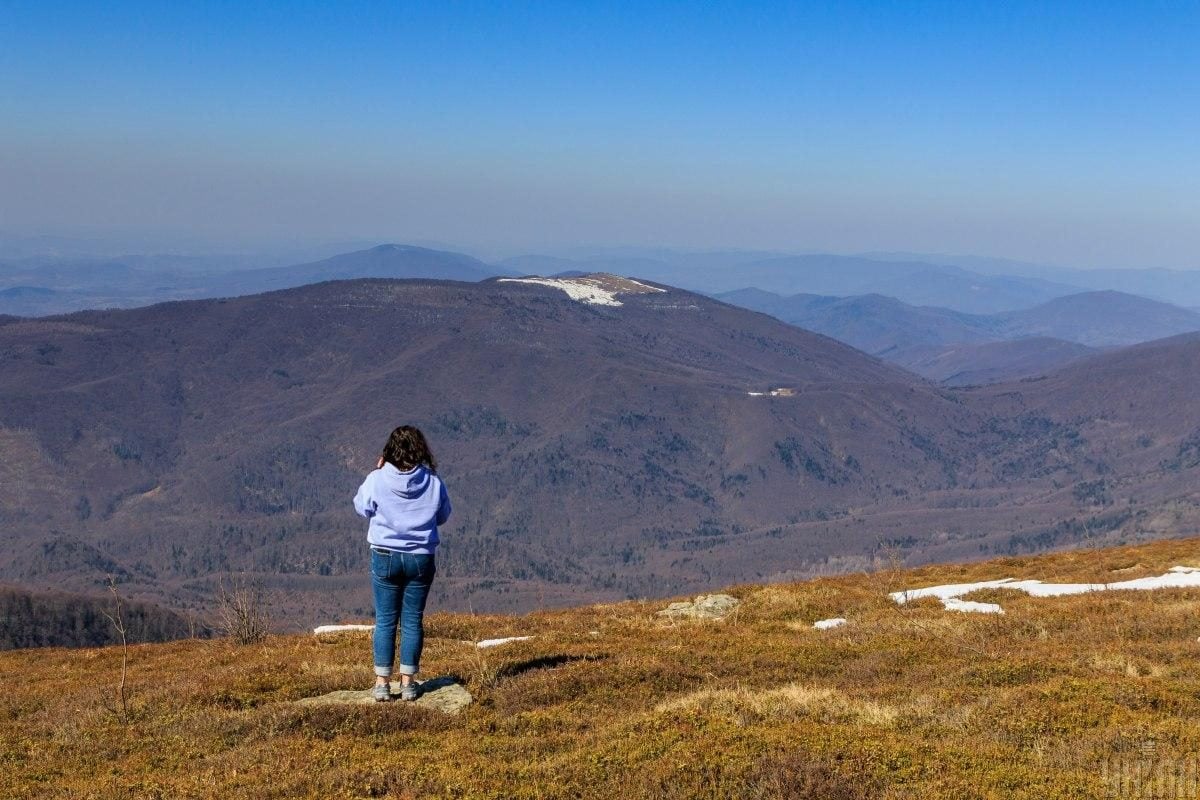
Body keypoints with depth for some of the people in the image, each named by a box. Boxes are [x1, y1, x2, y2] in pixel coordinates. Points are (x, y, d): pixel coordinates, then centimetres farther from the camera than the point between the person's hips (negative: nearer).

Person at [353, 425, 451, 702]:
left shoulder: (377, 479, -11)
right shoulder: (433, 482, -7)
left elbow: (362, 507, 7)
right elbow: (443, 516, 7)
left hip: (385, 557, -1)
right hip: (421, 558, 1)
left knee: (385, 620, 8)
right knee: (413, 621, 9)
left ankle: (382, 682, 9)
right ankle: (408, 682, 13)